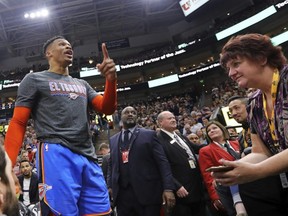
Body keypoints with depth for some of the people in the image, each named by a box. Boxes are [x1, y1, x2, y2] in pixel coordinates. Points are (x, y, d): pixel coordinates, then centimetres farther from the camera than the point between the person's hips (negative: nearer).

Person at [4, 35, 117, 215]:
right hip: (56, 154, -5)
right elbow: (18, 123, 2)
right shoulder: (34, 79, 9)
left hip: (89, 157, 6)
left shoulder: (82, 84, 24)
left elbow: (107, 108, 12)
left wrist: (111, 80, -7)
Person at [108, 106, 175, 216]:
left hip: (147, 193, -3)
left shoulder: (149, 134, 2)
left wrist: (168, 188, -12)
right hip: (122, 194, 3)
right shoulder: (113, 140, 15)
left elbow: (162, 162, -4)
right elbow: (111, 165, 19)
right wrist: (110, 186, 6)